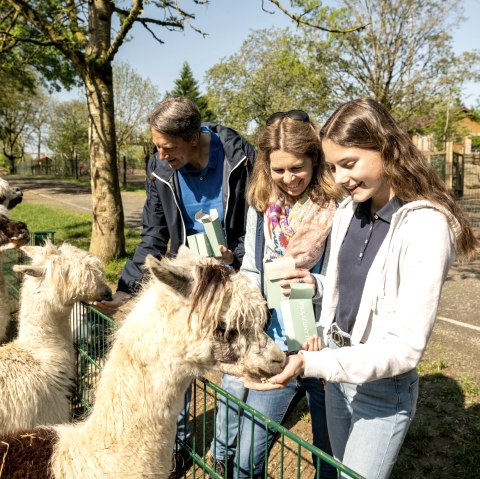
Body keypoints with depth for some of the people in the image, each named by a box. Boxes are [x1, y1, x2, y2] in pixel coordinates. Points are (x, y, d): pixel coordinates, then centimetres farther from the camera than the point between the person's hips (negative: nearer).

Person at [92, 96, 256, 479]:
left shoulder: (241, 157, -18)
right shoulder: (159, 169, -8)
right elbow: (154, 237, -2)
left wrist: (235, 257, -26)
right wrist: (127, 289, -10)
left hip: (235, 271, -2)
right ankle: (177, 447, 28)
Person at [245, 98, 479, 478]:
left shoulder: (425, 225, -23)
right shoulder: (348, 211, -1)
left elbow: (406, 345, -25)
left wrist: (311, 364, -32)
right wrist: (323, 339, -3)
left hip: (384, 387, -6)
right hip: (338, 369, 7)